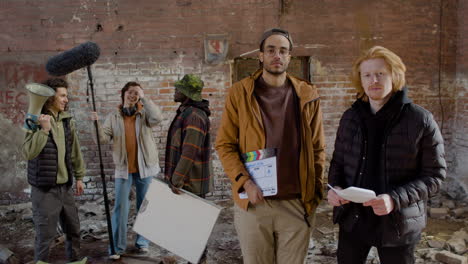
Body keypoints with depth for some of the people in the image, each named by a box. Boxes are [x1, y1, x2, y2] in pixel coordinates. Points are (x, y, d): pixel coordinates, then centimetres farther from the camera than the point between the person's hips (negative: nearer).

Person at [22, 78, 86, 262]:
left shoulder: (68, 120, 5)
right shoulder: (36, 121, -11)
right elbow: (28, 153, -23)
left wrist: (79, 177, 14)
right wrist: (44, 129, -25)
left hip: (65, 186, 6)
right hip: (45, 188, -6)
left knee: (73, 230, 17)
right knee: (45, 235, 1)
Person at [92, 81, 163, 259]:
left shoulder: (144, 114, -2)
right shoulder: (114, 117, 4)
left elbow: (157, 117, -24)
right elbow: (103, 138, -5)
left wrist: (144, 98, -21)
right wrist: (97, 125, -23)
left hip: (145, 167, 0)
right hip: (123, 168, 1)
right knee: (120, 207, 2)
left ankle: (142, 242, 24)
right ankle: (117, 246, 11)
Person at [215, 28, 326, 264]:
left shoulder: (307, 96, 5)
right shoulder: (239, 93, 1)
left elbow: (317, 148, 8)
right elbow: (224, 145, -1)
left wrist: (316, 190, -1)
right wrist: (245, 183, -13)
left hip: (297, 204, 1)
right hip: (253, 202, -1)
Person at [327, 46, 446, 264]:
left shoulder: (421, 120, -9)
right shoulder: (350, 117, 3)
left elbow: (434, 175, -8)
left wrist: (396, 199, -22)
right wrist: (335, 187, -9)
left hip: (398, 223, -3)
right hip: (352, 219, 3)